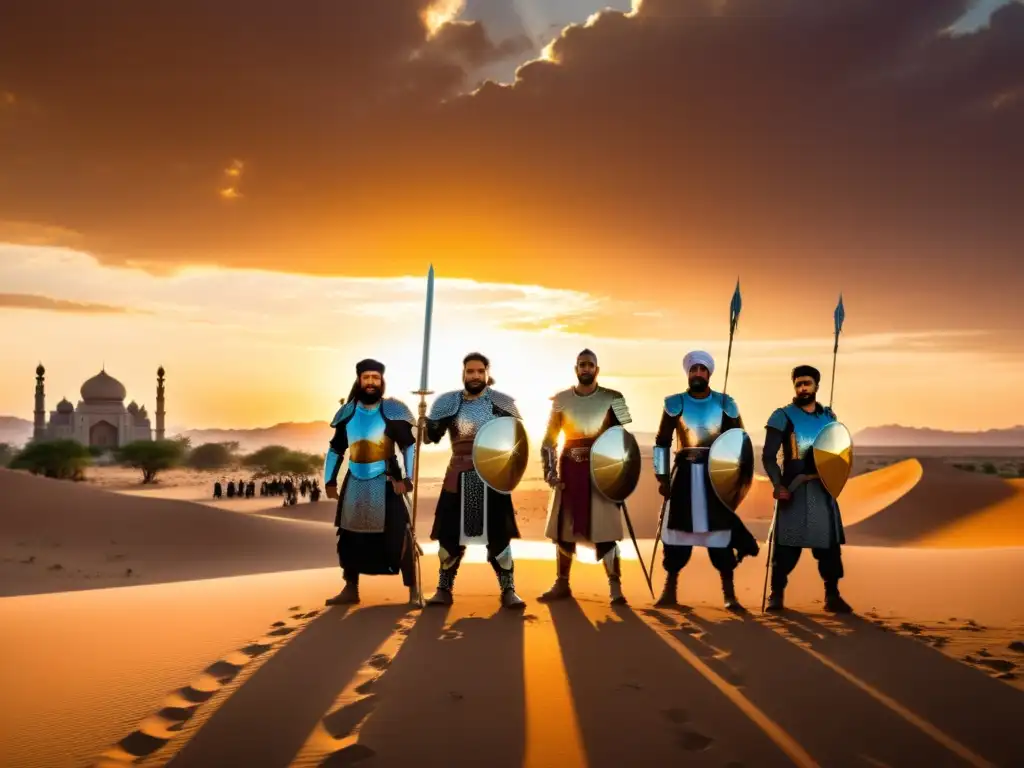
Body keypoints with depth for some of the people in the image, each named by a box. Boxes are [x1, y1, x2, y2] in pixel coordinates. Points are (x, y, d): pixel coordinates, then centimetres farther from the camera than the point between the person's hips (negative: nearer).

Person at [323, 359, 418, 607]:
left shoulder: (393, 411, -7)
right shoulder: (347, 412, 6)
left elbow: (409, 446, -4)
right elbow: (335, 449, 14)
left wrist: (407, 479, -13)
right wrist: (330, 480, 9)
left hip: (385, 482, -5)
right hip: (355, 482, 5)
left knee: (398, 537, -7)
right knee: (349, 536, 11)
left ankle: (413, 591, 1)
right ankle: (350, 589, 24)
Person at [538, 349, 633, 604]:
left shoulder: (612, 399, -2)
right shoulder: (561, 400, 3)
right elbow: (549, 440, 6)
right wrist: (549, 471, -4)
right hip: (569, 470, 3)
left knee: (605, 530, -6)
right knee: (563, 529, 9)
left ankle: (615, 587, 1)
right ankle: (562, 584, 20)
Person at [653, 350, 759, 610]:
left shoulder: (725, 404, 3)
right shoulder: (675, 403, 2)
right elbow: (662, 442, 3)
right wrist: (662, 478, -2)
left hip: (717, 474, 0)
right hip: (685, 473, 0)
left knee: (720, 530, 2)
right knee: (677, 529, 3)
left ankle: (729, 594, 8)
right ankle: (670, 590, 13)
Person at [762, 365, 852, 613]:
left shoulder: (828, 416, 12)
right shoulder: (782, 416, -1)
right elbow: (768, 455, -7)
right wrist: (778, 485, -19)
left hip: (823, 488, 4)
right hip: (794, 488, -4)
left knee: (829, 542, 5)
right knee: (787, 543, -4)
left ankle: (832, 596, 13)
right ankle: (776, 594, 6)